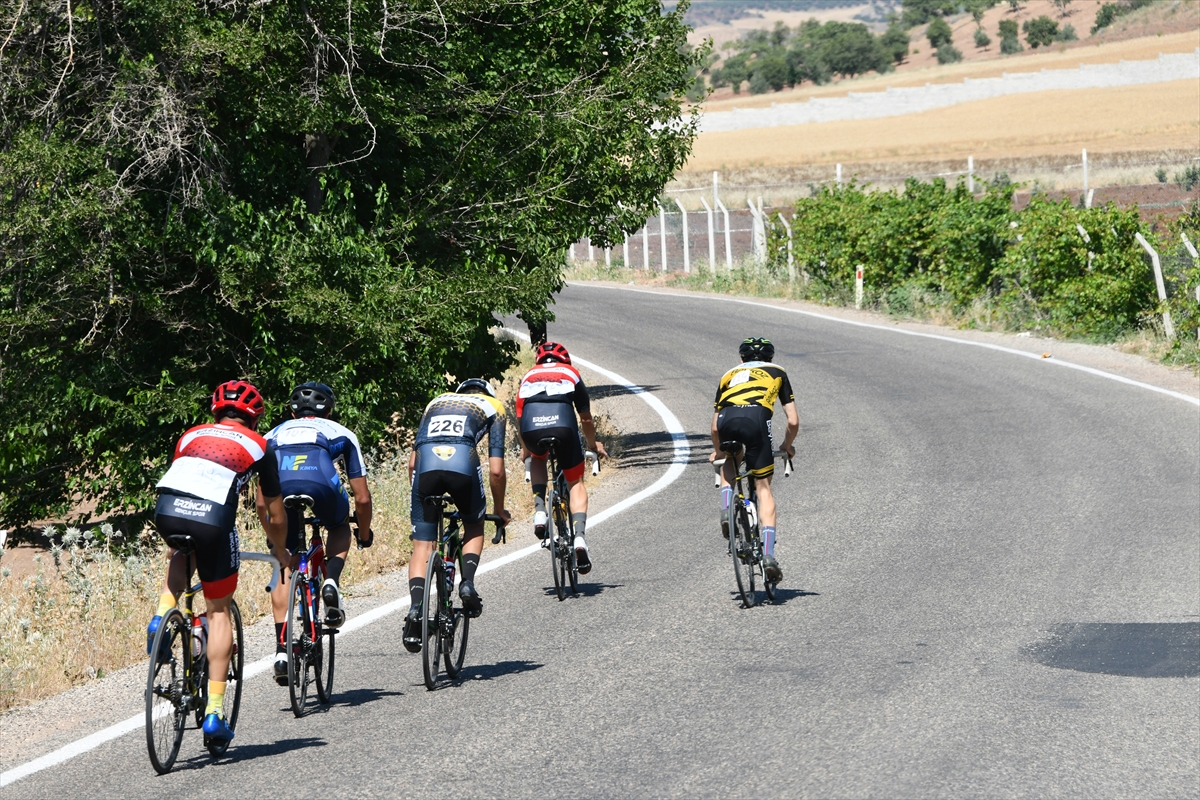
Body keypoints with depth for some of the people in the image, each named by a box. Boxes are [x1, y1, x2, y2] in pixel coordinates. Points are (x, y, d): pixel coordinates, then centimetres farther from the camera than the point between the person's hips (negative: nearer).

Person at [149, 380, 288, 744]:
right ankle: (214, 710, 7)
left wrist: (177, 532, 57)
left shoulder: (191, 435, 30)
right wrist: (281, 552, 45)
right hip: (214, 519, -2)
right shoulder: (258, 446, 23)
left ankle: (162, 614, 13)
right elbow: (275, 516, 26)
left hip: (166, 511, 2)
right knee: (218, 610, 14)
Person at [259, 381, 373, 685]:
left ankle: (282, 648, 7)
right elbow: (362, 497, 34)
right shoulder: (341, 433, 35)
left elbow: (261, 502, 39)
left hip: (279, 487, 1)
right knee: (340, 529, 33)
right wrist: (364, 533, 50)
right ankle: (331, 582, 6)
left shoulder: (274, 434, 39)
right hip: (320, 484, -1)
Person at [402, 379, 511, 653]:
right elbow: (496, 471, 19)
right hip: (463, 462, -2)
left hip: (425, 465, 2)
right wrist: (499, 510, 32)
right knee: (474, 527, 25)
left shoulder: (436, 402, 37)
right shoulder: (493, 406, 28)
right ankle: (468, 582, 2)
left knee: (422, 544, 8)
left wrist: (423, 494, 41)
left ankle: (416, 607, -12)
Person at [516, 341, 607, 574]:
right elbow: (586, 419, 32)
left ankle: (539, 512, 15)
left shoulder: (528, 377, 31)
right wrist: (594, 444, 50)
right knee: (575, 482, 17)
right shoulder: (571, 374, 28)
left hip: (531, 428, 1)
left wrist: (527, 450, 52)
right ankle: (579, 537, -2)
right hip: (562, 425, -1)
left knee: (538, 459, 36)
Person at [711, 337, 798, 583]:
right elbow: (793, 421, 26)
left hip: (727, 420, 2)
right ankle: (768, 553, -3)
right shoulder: (777, 372, 33)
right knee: (763, 487, 9)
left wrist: (717, 452, 53)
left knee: (728, 462, 35)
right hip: (756, 417, -2)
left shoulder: (729, 375, 37)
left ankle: (726, 511, 11)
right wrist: (787, 446, 45)